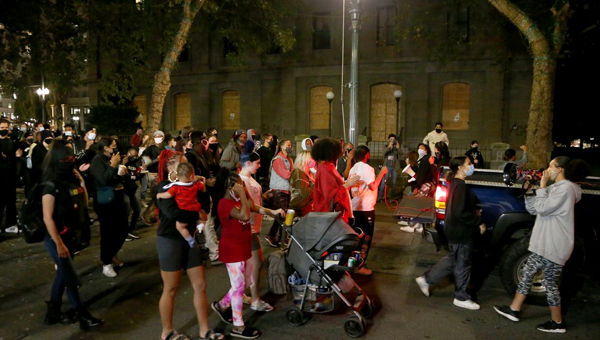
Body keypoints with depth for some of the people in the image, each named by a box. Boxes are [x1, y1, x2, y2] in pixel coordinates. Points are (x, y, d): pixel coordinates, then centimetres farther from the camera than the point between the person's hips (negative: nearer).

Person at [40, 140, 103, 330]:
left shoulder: (71, 180, 2)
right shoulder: (51, 185, -20)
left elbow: (84, 202, 11)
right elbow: (48, 217, -21)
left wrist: (80, 181, -2)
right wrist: (59, 244, -20)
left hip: (70, 235, 8)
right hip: (55, 238, -8)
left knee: (63, 274, 17)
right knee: (71, 277, 0)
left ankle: (53, 312, 32)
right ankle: (83, 316, 12)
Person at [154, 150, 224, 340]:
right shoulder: (164, 188, -12)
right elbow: (173, 214, -29)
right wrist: (198, 214, -19)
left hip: (189, 239, 7)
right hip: (170, 241, -7)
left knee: (200, 285, 8)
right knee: (170, 289, 6)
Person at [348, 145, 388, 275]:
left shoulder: (353, 169, 12)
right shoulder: (367, 168, -14)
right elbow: (373, 186, -19)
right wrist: (382, 173, -12)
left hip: (355, 207, 8)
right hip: (366, 208, -8)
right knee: (366, 237, 0)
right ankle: (361, 266, 1)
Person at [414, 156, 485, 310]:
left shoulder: (456, 183, 9)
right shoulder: (460, 185, -22)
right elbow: (460, 213, -27)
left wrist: (474, 211, 8)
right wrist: (478, 222, -19)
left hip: (457, 230, 10)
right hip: (461, 232, -10)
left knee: (453, 260, 21)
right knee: (462, 264, 5)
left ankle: (426, 279, 26)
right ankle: (461, 297, 22)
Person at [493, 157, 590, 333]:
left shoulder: (565, 188, -15)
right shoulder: (555, 188, 16)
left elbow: (543, 208, -22)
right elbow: (534, 210, 15)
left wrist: (542, 186, -13)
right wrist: (529, 191, 4)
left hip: (554, 247, -10)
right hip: (544, 244, 10)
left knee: (550, 283, 0)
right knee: (526, 274, 12)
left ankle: (558, 323, 16)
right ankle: (514, 310, 19)